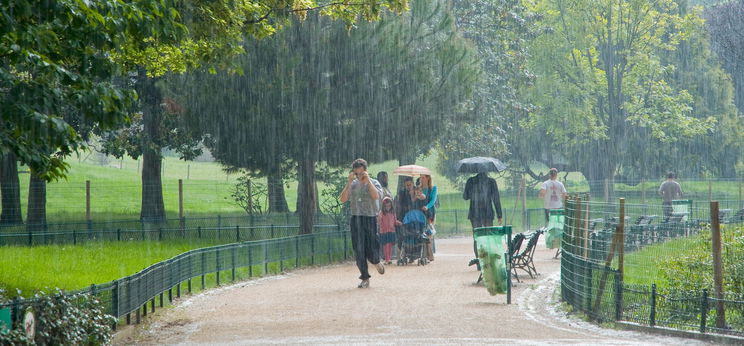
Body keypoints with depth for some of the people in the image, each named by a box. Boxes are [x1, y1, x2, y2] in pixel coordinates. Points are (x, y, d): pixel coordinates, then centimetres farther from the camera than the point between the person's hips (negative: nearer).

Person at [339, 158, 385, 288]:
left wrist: (367, 180, -17)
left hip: (371, 219, -3)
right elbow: (343, 199, -3)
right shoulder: (352, 185, 9)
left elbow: (376, 196, -21)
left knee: (371, 251, -5)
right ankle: (365, 279, 8)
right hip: (356, 219, 3)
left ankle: (377, 262, 31)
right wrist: (349, 183, -9)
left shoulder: (374, 183, 0)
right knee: (359, 251, -1)